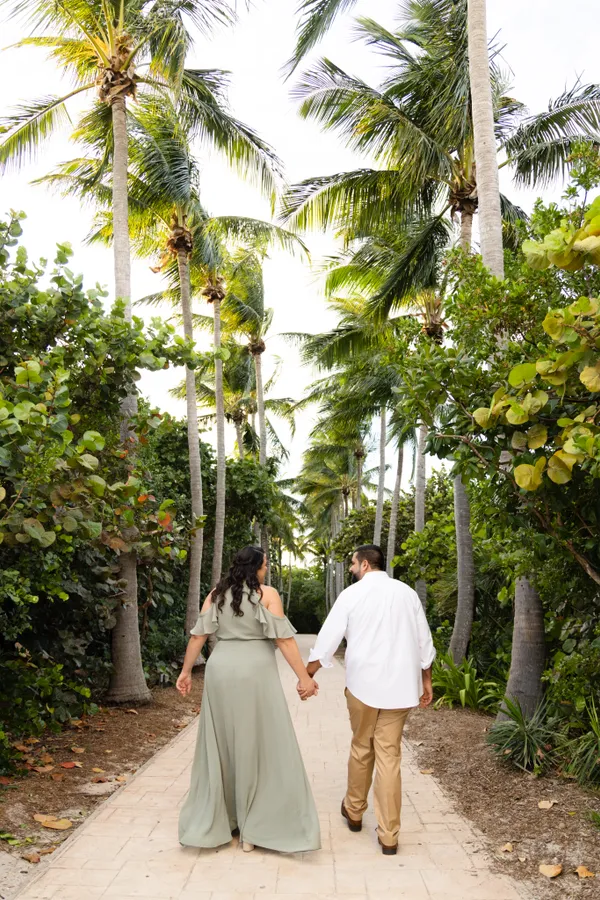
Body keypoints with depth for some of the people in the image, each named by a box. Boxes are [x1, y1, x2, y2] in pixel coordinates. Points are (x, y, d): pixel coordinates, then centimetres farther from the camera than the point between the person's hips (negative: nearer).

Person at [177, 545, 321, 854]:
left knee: (220, 746, 14)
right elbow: (284, 638, -9)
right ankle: (253, 830, 9)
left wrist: (186, 671, 12)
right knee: (259, 747, 4)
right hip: (255, 673, -4)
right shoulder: (267, 594, -3)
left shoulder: (216, 594, 8)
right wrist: (304, 677, -7)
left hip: (221, 671, 4)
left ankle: (212, 823, 24)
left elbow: (198, 635, 5)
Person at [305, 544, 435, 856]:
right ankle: (388, 835, 9)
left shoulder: (351, 594, -5)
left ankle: (354, 812, 34)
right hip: (400, 686, 2)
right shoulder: (407, 592, 4)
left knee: (361, 748, 17)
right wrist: (426, 680, 18)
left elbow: (327, 638, -4)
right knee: (389, 756, 6)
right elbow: (424, 642, 8)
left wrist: (307, 675, 7)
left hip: (363, 684, -2)